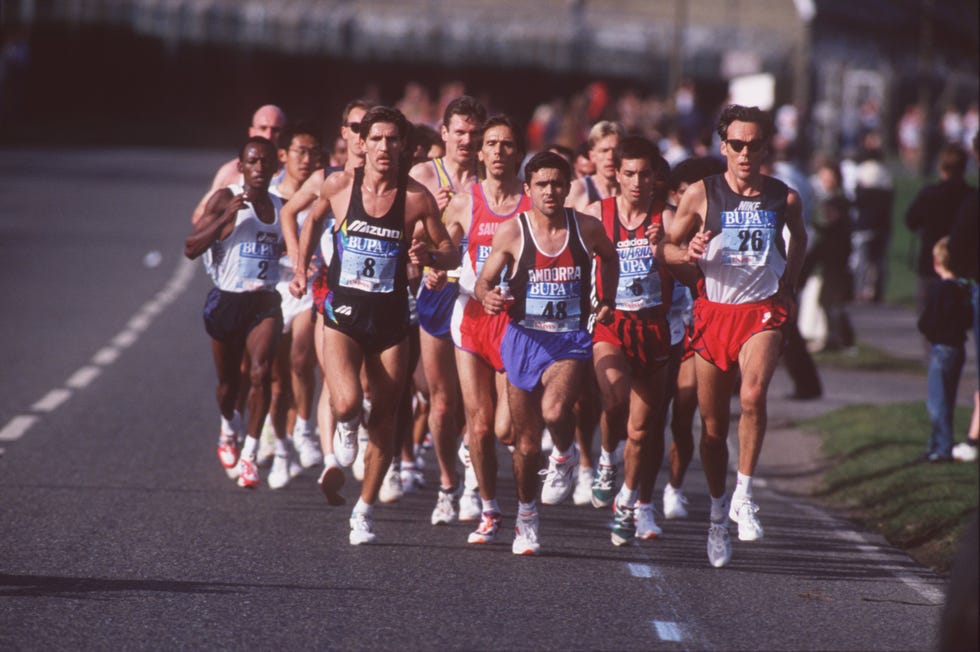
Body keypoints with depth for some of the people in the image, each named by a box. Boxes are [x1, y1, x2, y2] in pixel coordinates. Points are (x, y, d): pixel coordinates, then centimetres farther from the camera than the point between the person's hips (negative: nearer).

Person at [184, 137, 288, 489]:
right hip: (227, 300, -2)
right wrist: (226, 218, -23)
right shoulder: (224, 200, -6)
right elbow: (191, 248, -13)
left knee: (261, 372, -20)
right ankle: (227, 431, 46)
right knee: (229, 380, 13)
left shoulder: (281, 207, 7)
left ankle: (249, 456, -16)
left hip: (264, 302, 2)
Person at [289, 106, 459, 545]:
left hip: (391, 320, 1)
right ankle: (345, 431, 16)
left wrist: (428, 254, -20)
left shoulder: (416, 198, -7)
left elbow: (451, 254, 1)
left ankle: (363, 512, 19)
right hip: (343, 314, -1)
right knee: (346, 404, -22)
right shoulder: (339, 186, -3)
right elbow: (313, 220, 18)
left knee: (384, 420, 5)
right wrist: (301, 270, 12)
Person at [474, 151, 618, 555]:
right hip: (524, 338, 1)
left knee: (554, 410, -29)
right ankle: (526, 519, 27)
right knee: (526, 441, 7)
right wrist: (487, 296, -23)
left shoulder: (587, 229, -3)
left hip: (571, 340, -1)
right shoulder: (512, 232, -6)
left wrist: (607, 302, 10)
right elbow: (484, 281, -1)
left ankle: (564, 456, 5)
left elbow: (609, 258, 19)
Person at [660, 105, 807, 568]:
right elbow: (666, 247, 6)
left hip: (762, 311, -1)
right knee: (713, 423, 6)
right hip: (713, 310, 1)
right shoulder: (701, 194, -1)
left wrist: (787, 287, 15)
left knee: (753, 395, -28)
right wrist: (688, 254, -15)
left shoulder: (784, 198, 2)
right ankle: (717, 512, 25)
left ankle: (743, 494, -16)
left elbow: (798, 238, 24)